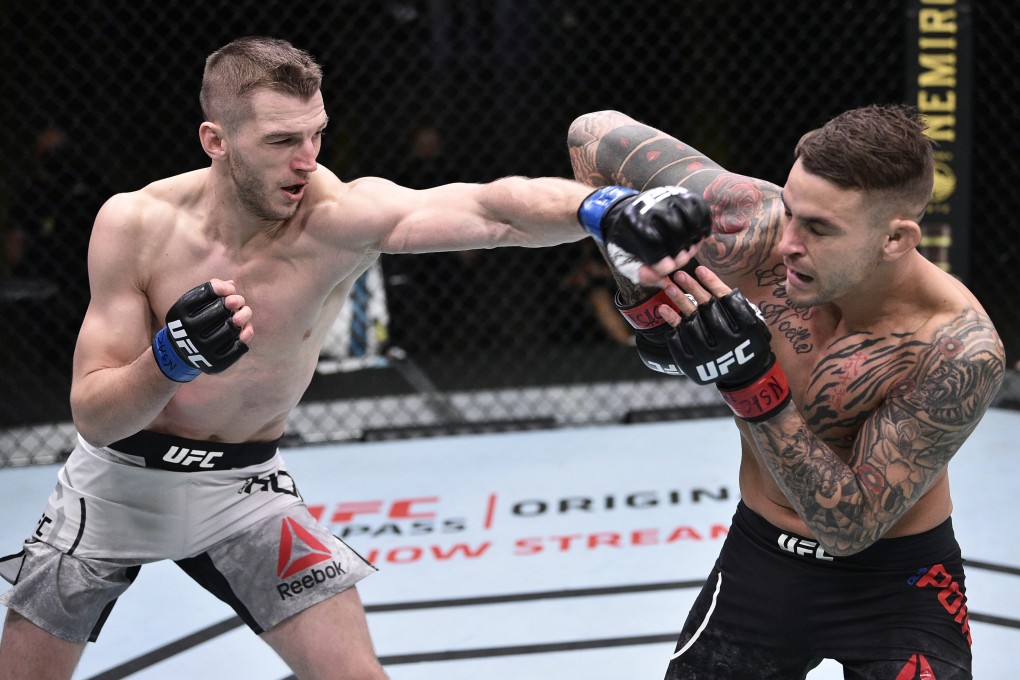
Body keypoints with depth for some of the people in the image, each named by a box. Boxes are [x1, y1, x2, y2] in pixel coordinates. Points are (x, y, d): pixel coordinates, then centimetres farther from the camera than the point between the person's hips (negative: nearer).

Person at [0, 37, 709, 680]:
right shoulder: (136, 225, -21)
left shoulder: (342, 216, -24)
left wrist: (607, 209, -62)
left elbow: (491, 208, -44)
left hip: (244, 486, 0)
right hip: (119, 477, 0)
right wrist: (170, 361, -40)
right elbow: (92, 416, -19)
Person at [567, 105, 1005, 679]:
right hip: (760, 561, 3)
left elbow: (849, 528, -28)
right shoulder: (752, 229, -23)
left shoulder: (961, 351, -30)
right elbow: (596, 134, -11)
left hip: (896, 583, -3)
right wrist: (642, 295, -22)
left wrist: (751, 379, -39)